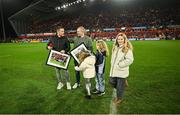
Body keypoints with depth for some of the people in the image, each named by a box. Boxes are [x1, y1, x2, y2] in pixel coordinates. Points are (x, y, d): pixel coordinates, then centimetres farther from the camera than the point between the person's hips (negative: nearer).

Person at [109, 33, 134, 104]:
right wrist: (112, 64, 7)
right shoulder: (115, 47, 10)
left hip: (121, 72, -6)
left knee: (120, 86, 8)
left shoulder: (127, 49, -12)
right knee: (112, 82, 13)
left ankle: (119, 98, 32)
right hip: (113, 70, 6)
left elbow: (130, 60, -19)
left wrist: (119, 65, -17)